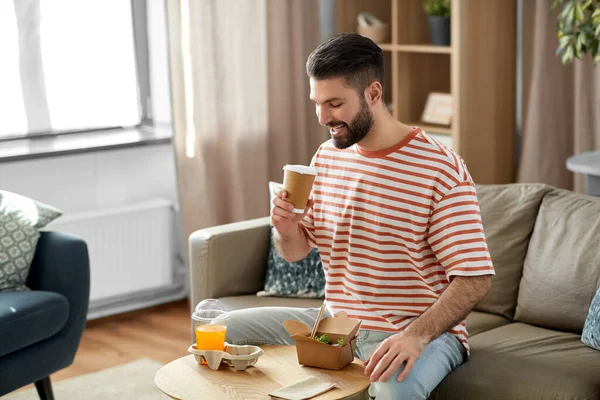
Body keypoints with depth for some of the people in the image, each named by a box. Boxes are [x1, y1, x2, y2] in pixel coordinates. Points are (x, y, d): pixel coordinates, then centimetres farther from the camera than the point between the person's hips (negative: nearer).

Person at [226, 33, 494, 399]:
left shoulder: (441, 169, -15)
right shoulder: (326, 157, 6)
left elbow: (475, 279, -19)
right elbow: (296, 252, 14)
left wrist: (415, 337, -33)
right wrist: (286, 231, -11)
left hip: (422, 331, -6)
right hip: (336, 323, 6)